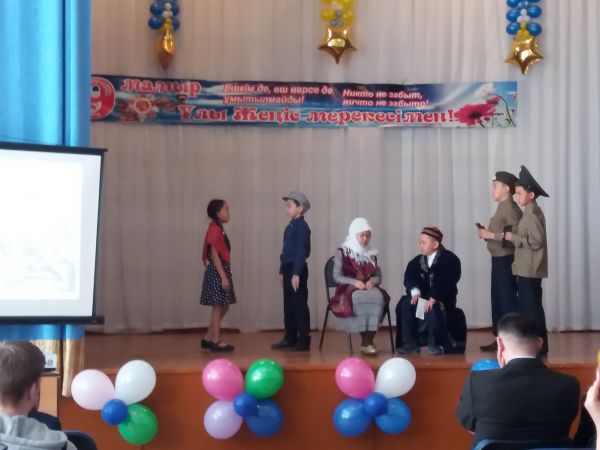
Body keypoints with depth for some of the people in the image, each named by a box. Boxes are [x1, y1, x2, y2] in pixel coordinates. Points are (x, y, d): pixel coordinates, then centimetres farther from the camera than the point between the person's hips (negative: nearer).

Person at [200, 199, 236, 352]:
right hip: (217, 272, -10)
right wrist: (223, 276, -22)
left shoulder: (218, 230, 16)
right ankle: (215, 341, 0)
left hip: (221, 271, 10)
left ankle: (208, 338, 17)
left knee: (223, 307, 12)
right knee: (218, 306, -5)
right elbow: (215, 255, -19)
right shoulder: (215, 230, -15)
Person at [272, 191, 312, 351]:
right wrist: (282, 271, 18)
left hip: (297, 269, -9)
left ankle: (304, 340, 2)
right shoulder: (290, 227, 13)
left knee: (299, 304, -4)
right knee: (288, 305, 12)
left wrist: (296, 273, -21)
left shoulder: (302, 227, -14)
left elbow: (301, 251, -18)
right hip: (288, 268, 9)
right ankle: (290, 338, 20)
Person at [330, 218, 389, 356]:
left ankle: (368, 341, -30)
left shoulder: (371, 253, 15)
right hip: (348, 290, -3)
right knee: (361, 299, -38)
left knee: (379, 297, -32)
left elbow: (378, 276, 13)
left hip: (368, 288, 3)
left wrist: (372, 281, -11)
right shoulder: (342, 252, 2)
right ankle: (366, 341, -26)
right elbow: (337, 277, -4)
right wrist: (355, 282, -19)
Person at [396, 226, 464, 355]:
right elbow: (409, 277, -1)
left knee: (433, 309, -37)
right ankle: (411, 344, -16)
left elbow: (445, 282, -20)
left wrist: (433, 299, -31)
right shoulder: (417, 261, 10)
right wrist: (415, 292, -22)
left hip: (442, 299, -5)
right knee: (405, 304, -21)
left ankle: (434, 344, -21)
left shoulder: (450, 259, -9)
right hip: (423, 297, 5)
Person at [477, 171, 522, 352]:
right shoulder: (502, 207, 14)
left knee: (508, 299, -7)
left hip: (506, 260, -10)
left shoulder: (510, 208, -15)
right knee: (498, 299, 12)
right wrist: (487, 234, 5)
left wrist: (492, 235, -20)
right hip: (499, 259, 10)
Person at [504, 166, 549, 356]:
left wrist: (513, 237, -16)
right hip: (526, 268, 10)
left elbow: (536, 241, -22)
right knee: (526, 306, 12)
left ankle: (540, 346, -3)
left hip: (530, 269, -10)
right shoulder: (529, 212, 16)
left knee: (532, 307, -7)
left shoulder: (533, 214, -15)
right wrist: (513, 237, 9)